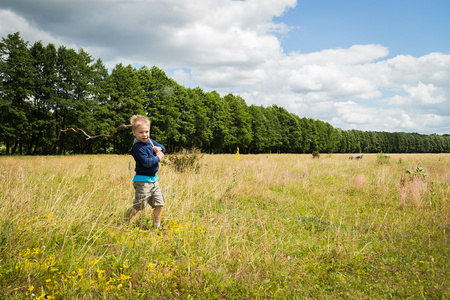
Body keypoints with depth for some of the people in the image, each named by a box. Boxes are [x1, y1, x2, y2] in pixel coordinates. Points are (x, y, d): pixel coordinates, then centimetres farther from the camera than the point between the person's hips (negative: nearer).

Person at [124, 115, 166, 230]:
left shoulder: (150, 141, 8)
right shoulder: (138, 147, -18)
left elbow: (163, 147, 20)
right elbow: (146, 162, -27)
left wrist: (159, 148, -2)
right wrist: (158, 157, -14)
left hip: (153, 179, 8)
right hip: (142, 181, -8)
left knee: (159, 204, 10)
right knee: (138, 205, -3)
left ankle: (157, 225, 24)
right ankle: (124, 222, 19)